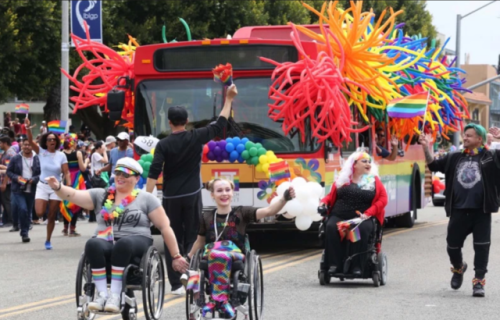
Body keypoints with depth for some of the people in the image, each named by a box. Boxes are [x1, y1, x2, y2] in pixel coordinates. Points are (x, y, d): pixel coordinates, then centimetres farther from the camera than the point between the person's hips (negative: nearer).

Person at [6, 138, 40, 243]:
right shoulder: (15, 159, 2)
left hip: (32, 190, 1)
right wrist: (16, 178, -11)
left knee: (28, 212, 8)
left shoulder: (37, 159, 0)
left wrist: (33, 179, -14)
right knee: (23, 209, -17)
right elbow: (9, 171, 6)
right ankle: (24, 232, -8)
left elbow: (42, 174, 1)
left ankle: (25, 232, 22)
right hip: (18, 190, -1)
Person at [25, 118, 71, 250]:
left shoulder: (61, 155, -3)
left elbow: (66, 172, -5)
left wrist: (69, 186, -19)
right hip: (42, 186, 0)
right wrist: (28, 128, -32)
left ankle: (48, 241, 17)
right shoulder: (41, 152, -3)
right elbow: (30, 141, -16)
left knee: (52, 216, 4)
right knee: (40, 213, -17)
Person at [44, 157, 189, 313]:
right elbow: (74, 195, 4)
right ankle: (102, 294, -31)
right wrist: (58, 187, -17)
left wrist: (176, 257, 5)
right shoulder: (101, 195, 16)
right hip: (107, 244, 2)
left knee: (123, 243, -38)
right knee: (92, 244, -33)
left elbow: (165, 227, 9)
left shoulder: (146, 199, 10)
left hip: (135, 244, -2)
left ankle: (115, 295, -37)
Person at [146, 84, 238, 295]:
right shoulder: (197, 138, -2)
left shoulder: (163, 145, -4)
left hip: (170, 198, 0)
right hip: (192, 196, 0)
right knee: (192, 239, 6)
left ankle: (176, 284, 1)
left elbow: (154, 174, -12)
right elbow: (220, 125, 9)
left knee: (173, 240, 5)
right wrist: (229, 99, 17)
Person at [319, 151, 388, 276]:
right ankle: (334, 264, -29)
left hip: (362, 218, -2)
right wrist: (324, 202, -1)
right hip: (339, 216, 2)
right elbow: (331, 196, 21)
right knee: (331, 227, -30)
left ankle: (357, 266, -32)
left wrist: (368, 213, -11)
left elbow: (383, 199, 2)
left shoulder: (374, 181, 10)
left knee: (362, 229, -35)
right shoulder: (342, 179, 15)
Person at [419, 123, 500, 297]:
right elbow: (433, 165, 15)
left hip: (481, 211, -4)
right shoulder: (454, 158, 13)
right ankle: (458, 268, 40)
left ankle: (479, 281, 2)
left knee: (481, 247, -5)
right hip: (459, 211, 4)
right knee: (453, 245, 11)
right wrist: (426, 148, 2)